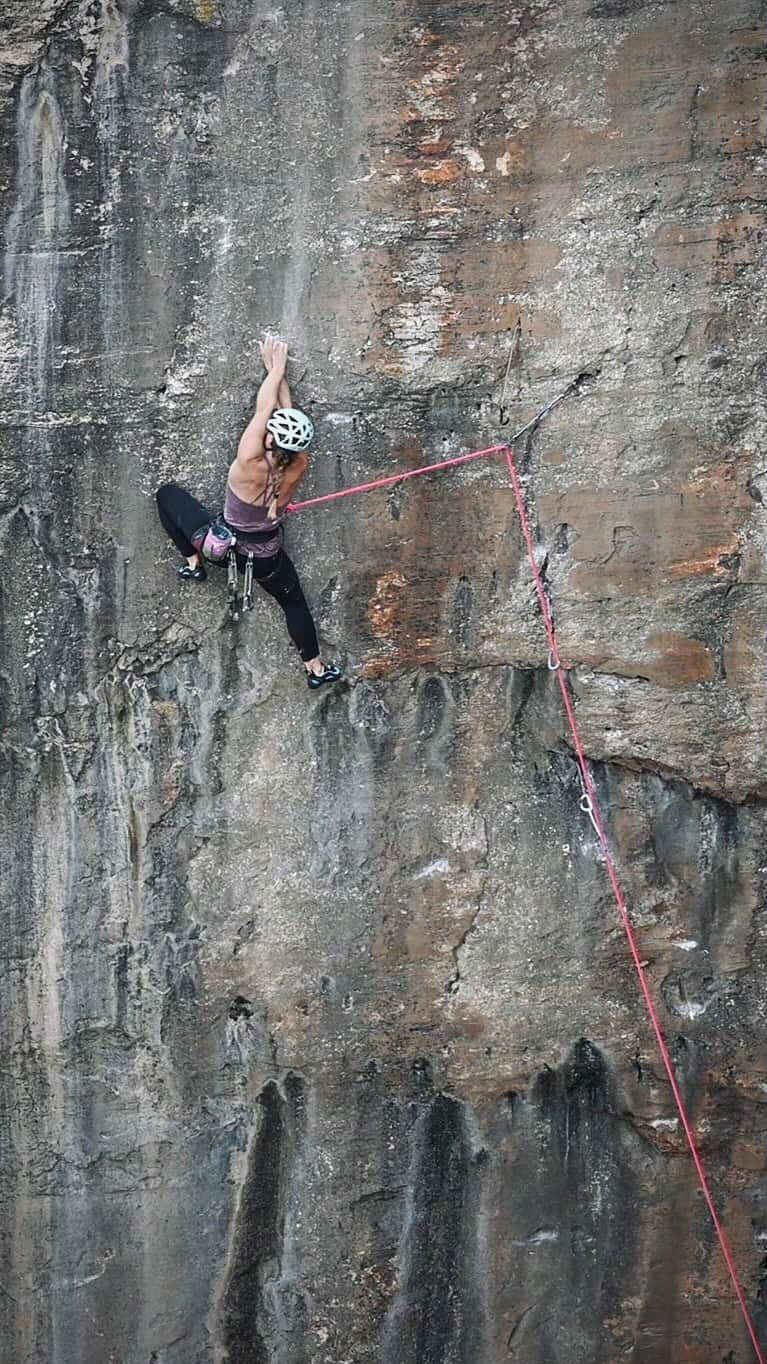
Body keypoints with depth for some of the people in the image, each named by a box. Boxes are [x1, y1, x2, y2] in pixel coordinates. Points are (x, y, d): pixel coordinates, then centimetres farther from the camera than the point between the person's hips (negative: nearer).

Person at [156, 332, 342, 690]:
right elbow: (288, 411, -9)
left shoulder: (250, 464, -33)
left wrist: (275, 370, -6)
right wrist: (279, 369, 2)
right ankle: (316, 668, 32)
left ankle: (194, 562, 14)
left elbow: (264, 409, -20)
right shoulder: (298, 468, -22)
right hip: (266, 558, 3)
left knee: (168, 494, 14)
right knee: (294, 603, 28)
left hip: (224, 542, -3)